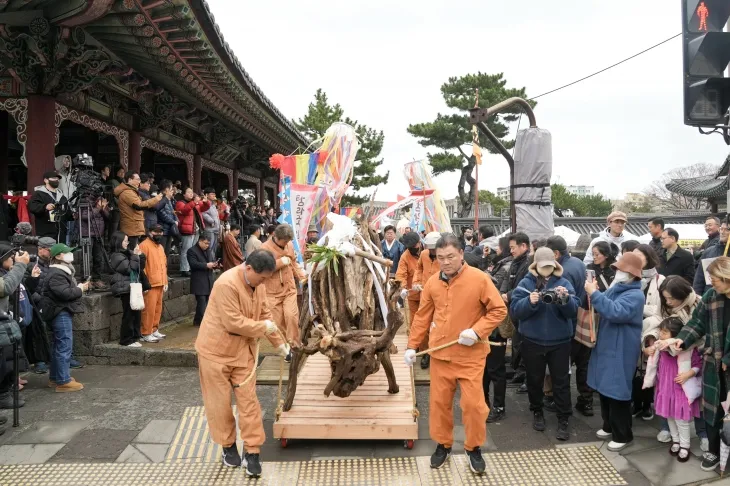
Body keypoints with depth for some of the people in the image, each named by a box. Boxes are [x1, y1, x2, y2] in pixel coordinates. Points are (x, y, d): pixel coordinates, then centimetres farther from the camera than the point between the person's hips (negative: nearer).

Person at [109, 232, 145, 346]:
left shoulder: (127, 253, 16)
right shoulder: (116, 256, -8)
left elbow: (140, 268, 18)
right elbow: (129, 268, -15)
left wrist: (140, 256, 4)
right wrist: (135, 256, -10)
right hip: (125, 289, -8)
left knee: (137, 313, 12)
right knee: (129, 314, -6)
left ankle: (136, 335, 22)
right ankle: (126, 340, 1)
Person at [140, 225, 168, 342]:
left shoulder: (160, 246, 19)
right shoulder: (144, 245, -9)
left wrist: (165, 282, 18)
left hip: (160, 284, 8)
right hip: (150, 284, -8)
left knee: (158, 309, 12)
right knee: (149, 309, -7)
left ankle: (154, 330, 22)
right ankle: (146, 334, -2)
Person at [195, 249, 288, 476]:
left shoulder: (258, 284, -1)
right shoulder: (227, 284, -26)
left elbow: (265, 314, 8)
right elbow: (233, 322, -27)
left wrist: (279, 343, 5)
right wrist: (263, 328, -16)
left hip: (243, 350, 6)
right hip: (216, 349, -6)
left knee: (248, 400, 3)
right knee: (219, 402, 7)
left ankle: (252, 450, 11)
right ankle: (228, 446, 25)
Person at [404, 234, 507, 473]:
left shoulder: (480, 279, -11)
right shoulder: (432, 283, 0)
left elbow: (498, 310, -8)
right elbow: (422, 317, 8)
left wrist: (477, 331, -19)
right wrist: (412, 346, 5)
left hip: (470, 355, -3)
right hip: (439, 354, 4)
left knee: (473, 404, 1)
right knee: (439, 402, 12)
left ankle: (474, 448, 24)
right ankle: (443, 445, 32)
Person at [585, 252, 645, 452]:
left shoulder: (635, 295, -19)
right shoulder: (615, 288, 6)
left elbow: (615, 312, -34)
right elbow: (604, 307, 11)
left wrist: (595, 294, -32)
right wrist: (594, 293, -8)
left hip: (620, 351, -8)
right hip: (605, 346, 8)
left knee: (617, 391, 0)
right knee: (604, 388, 18)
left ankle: (623, 435, 15)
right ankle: (609, 426, 35)